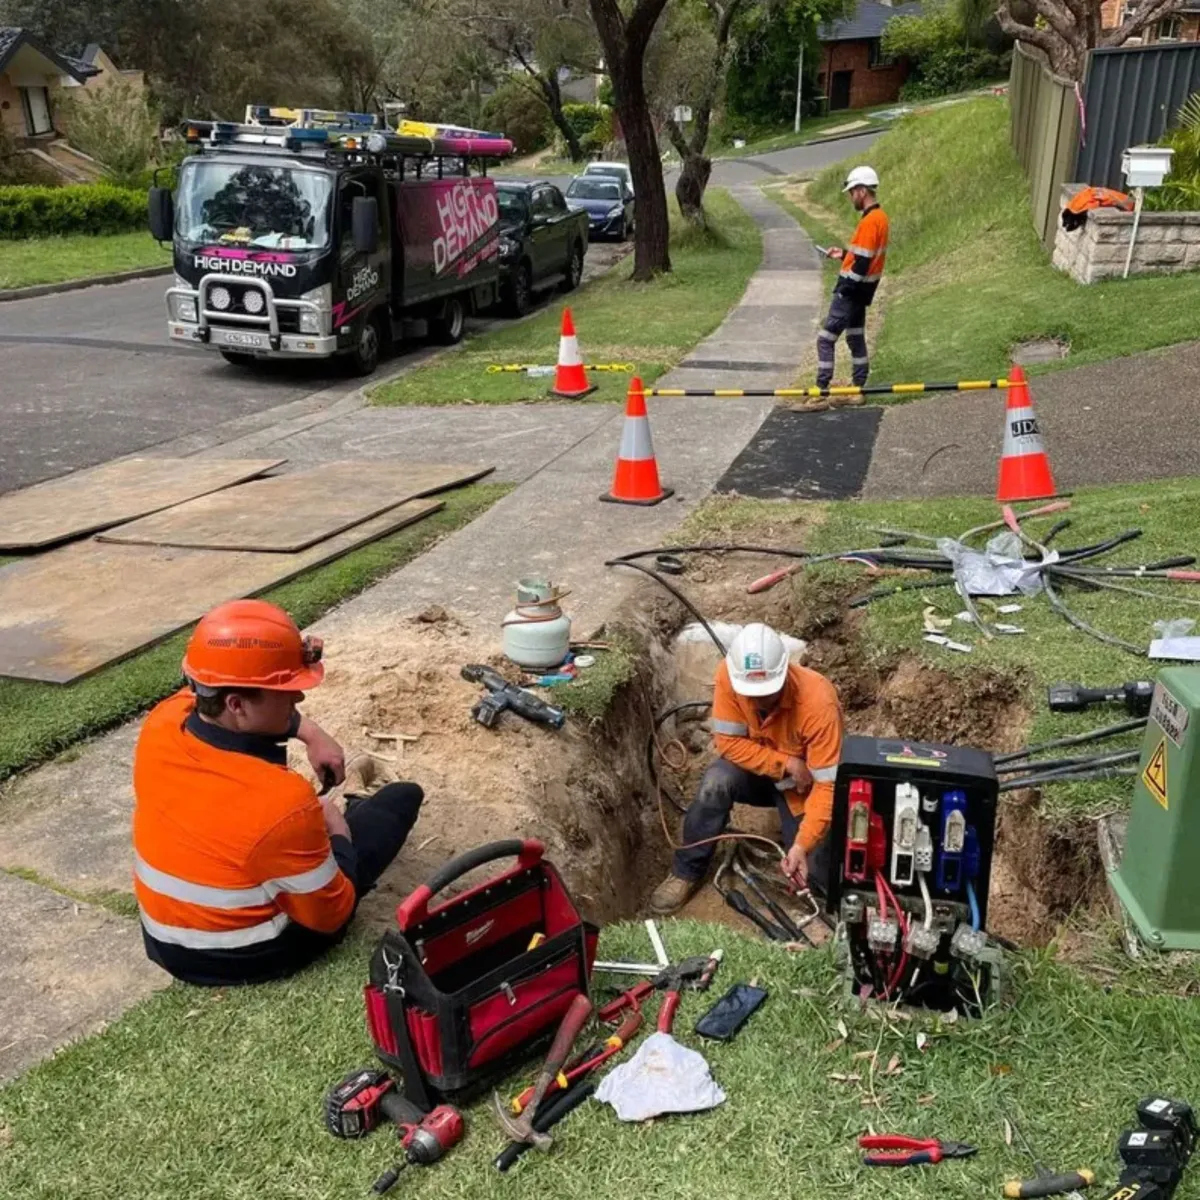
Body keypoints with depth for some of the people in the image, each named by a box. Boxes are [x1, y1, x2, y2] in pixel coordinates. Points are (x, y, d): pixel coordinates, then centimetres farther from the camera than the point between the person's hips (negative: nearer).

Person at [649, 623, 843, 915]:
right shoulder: (729, 675, -27)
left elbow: (828, 784, -32)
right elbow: (728, 741, -19)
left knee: (811, 875, -12)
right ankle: (686, 871, -12)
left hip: (803, 786, -1)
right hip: (758, 770, 2)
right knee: (716, 781, -31)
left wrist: (802, 845, -40)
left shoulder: (818, 702, -34)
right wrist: (786, 764, -29)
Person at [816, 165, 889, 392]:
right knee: (856, 338, 16)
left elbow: (863, 262, -23)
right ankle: (859, 388, 21)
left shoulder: (869, 221, -20)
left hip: (852, 290, -10)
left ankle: (821, 389, -9)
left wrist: (845, 288, -19)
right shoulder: (880, 216, 10)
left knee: (826, 339, -8)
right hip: (862, 290, 10)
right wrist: (845, 253, 13)